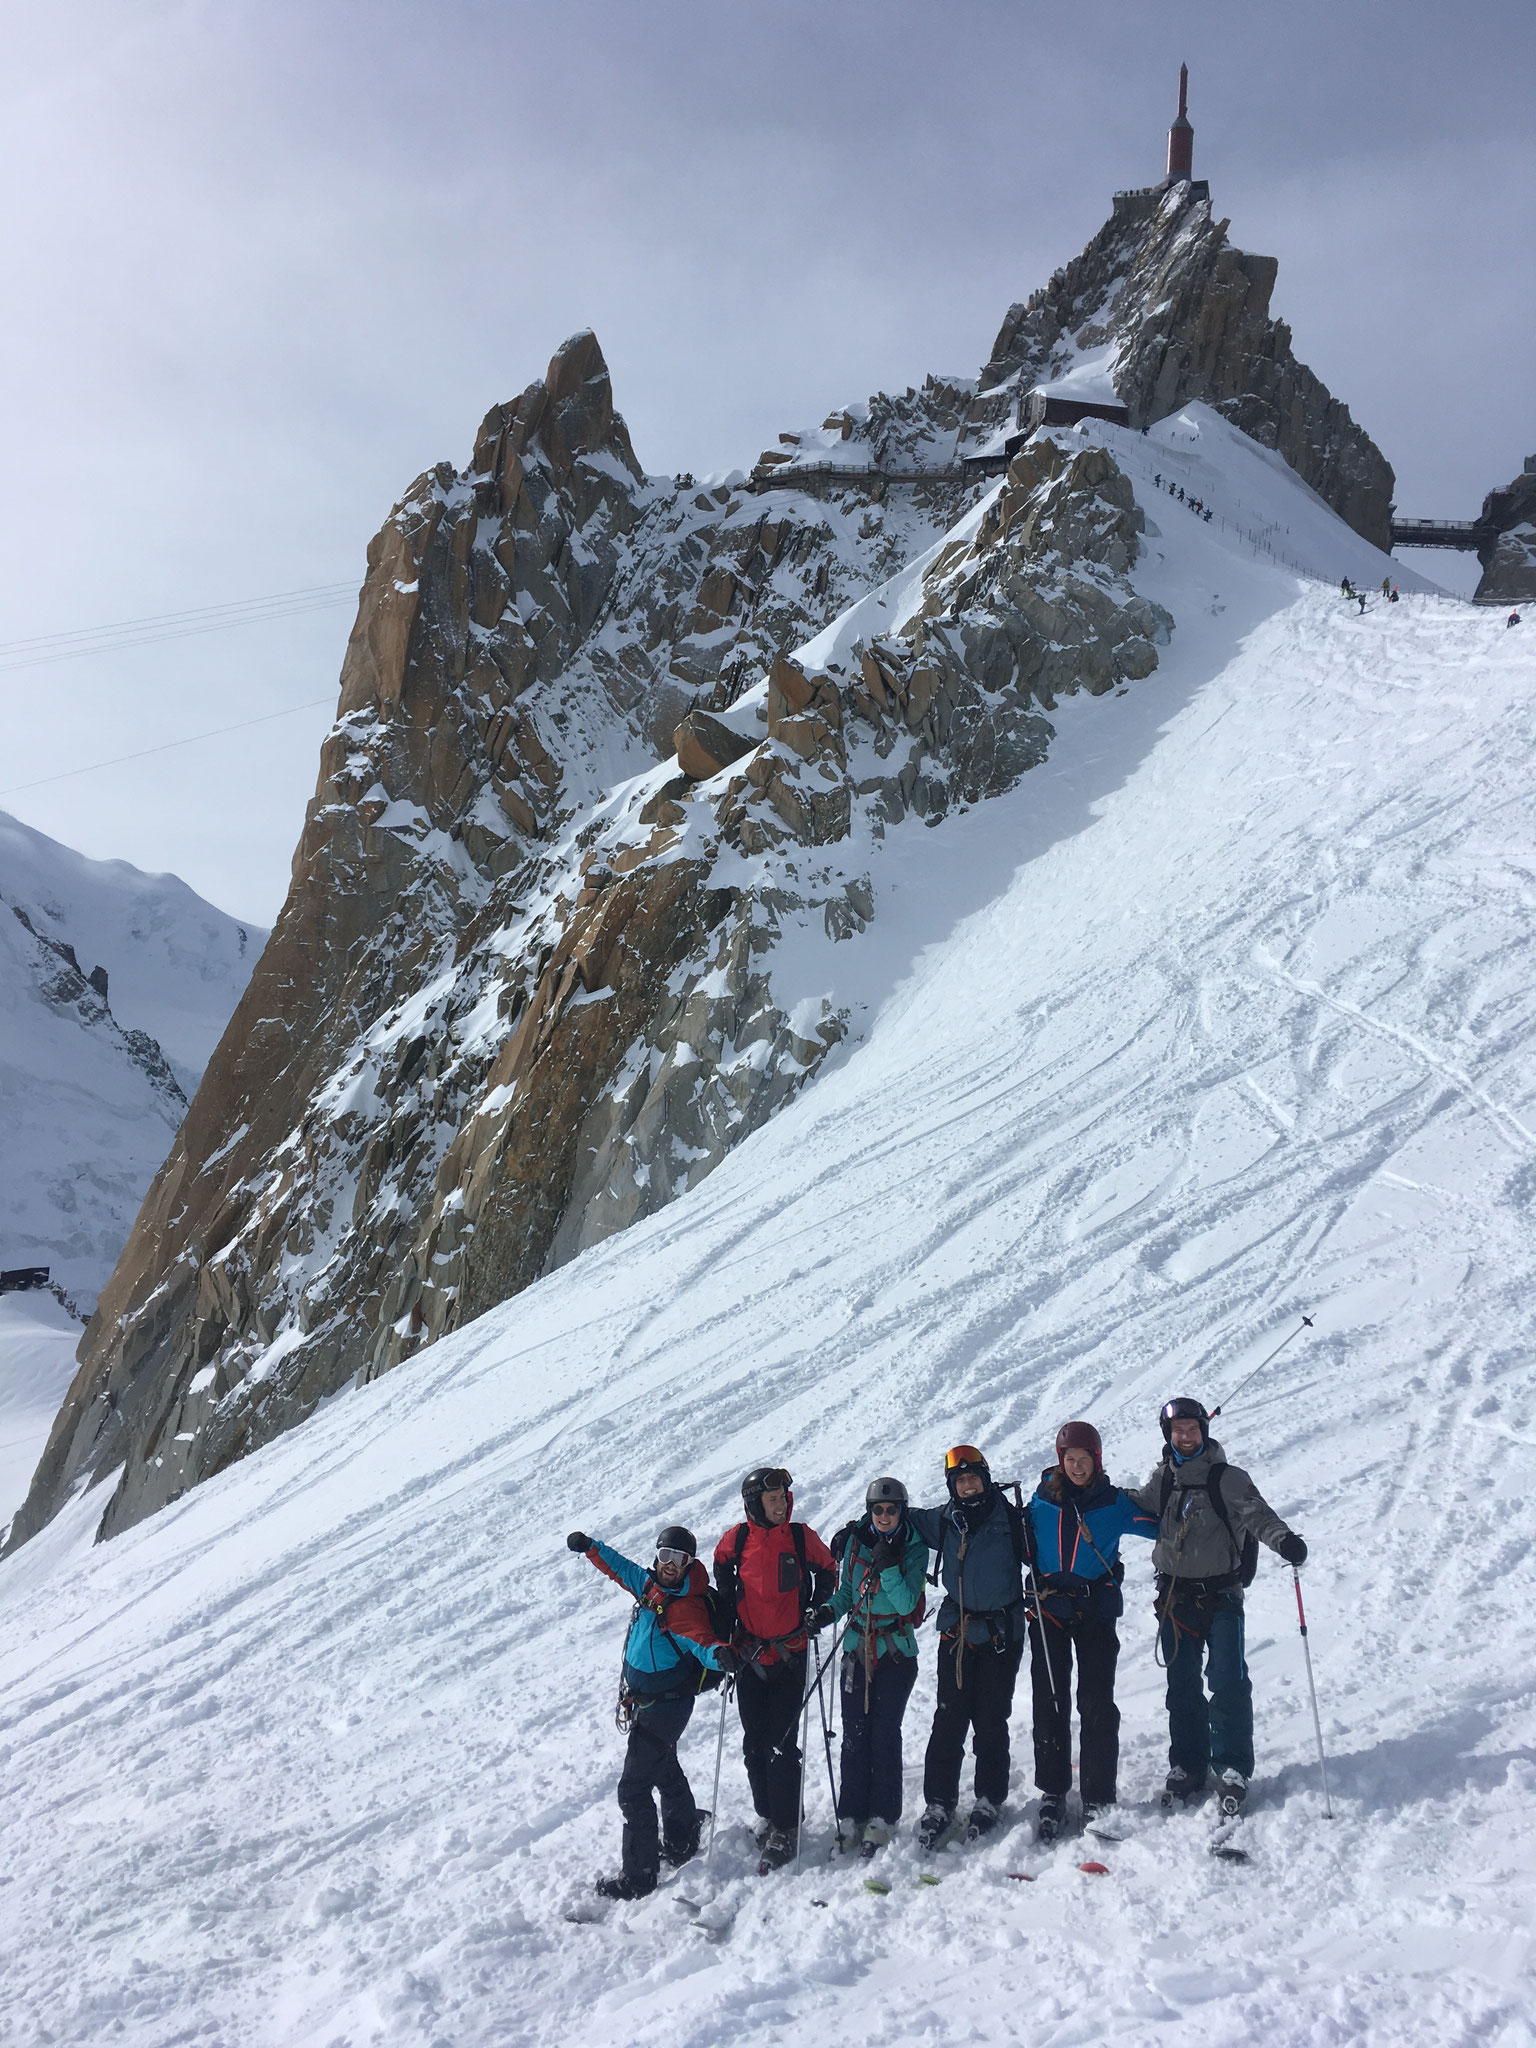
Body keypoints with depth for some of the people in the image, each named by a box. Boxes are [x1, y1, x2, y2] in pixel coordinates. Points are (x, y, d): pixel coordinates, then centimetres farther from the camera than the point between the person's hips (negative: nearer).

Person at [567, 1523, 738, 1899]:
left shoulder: (686, 1607, -25)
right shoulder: (650, 1585, -1)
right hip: (646, 1701, 9)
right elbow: (620, 1568, 14)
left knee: (633, 1787, -6)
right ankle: (681, 1840, 47)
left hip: (663, 1708, -9)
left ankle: (638, 1875, 4)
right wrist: (590, 1547, 10)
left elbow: (703, 1643, -39)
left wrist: (720, 1654, -59)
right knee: (664, 1770, 26)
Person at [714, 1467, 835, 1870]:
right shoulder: (736, 1539, -4)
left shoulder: (801, 1537, -5)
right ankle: (767, 1817, 26)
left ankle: (785, 1831, 1)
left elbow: (827, 1572, 11)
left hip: (790, 1654, -2)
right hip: (750, 1655, 2)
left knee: (781, 1743, -6)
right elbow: (722, 1573, 14)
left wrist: (814, 1615, 4)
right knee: (754, 1743, 10)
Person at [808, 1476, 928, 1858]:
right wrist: (829, 1611, -7)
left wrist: (888, 1567, -25)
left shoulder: (914, 1548, -6)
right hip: (857, 1650, 3)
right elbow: (847, 1591, 11)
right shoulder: (855, 1541, 3)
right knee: (854, 1735, 2)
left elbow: (907, 1603, -13)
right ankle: (851, 1817, 10)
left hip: (896, 1651, -3)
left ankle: (883, 1818, 7)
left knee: (885, 1733, -4)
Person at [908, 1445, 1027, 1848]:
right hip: (957, 1633, 2)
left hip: (1001, 1634, -2)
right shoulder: (942, 1521, 3)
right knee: (948, 1721, 1)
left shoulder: (1008, 1517, -4)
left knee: (991, 1722, 5)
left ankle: (989, 1800, 21)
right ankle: (939, 1802, 11)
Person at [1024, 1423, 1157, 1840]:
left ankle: (1099, 1799, 5)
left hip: (1096, 1608, -1)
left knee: (1097, 1704, -2)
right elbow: (1024, 1544, 14)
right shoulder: (1042, 1499, 4)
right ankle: (1052, 1794, 10)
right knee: (1050, 1703, 1)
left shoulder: (1114, 1503, 1)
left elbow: (1162, 1528, 4)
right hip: (1048, 1610, 1)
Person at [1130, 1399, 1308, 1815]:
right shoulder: (1162, 1479, 9)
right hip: (1175, 1597, 4)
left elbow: (1255, 1512, -17)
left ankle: (1233, 1768, 5)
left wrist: (1283, 1539, -36)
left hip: (1221, 1596, -4)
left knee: (1228, 1683, -7)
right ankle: (1187, 1766, 20)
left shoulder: (1228, 1479, -4)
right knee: (1182, 1686, 9)